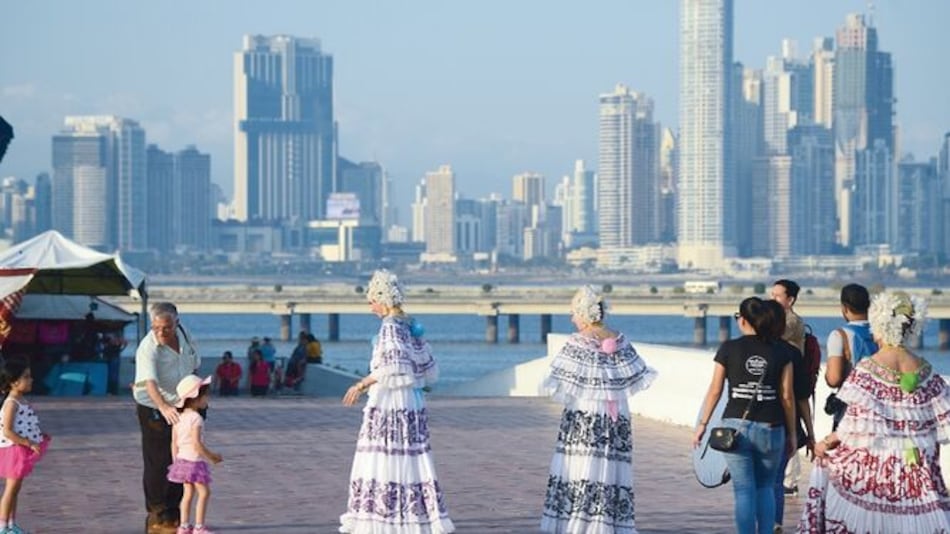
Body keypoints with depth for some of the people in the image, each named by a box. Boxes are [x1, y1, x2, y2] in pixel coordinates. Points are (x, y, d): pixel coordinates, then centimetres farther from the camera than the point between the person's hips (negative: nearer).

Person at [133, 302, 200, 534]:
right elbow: (150, 382, -39)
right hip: (153, 409, -6)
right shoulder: (148, 349, -24)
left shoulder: (183, 333, -4)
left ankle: (173, 514, 21)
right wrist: (164, 407, -54)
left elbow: (193, 365, 14)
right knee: (157, 464, -4)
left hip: (179, 408, 7)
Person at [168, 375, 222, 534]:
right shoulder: (196, 419, -19)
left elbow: (174, 443, 10)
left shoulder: (178, 418, 6)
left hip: (182, 460, 8)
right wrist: (211, 456, -12)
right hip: (194, 461, -8)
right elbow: (196, 444, -24)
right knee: (204, 492, -1)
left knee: (188, 493, 14)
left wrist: (176, 461, 19)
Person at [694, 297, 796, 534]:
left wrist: (702, 424, 9)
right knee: (766, 488, 16)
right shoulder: (781, 353, 2)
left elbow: (714, 391, 0)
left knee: (744, 491, 2)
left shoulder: (729, 349, -2)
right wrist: (791, 433, 10)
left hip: (736, 426, -1)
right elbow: (787, 396, 2)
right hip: (770, 429, 1)